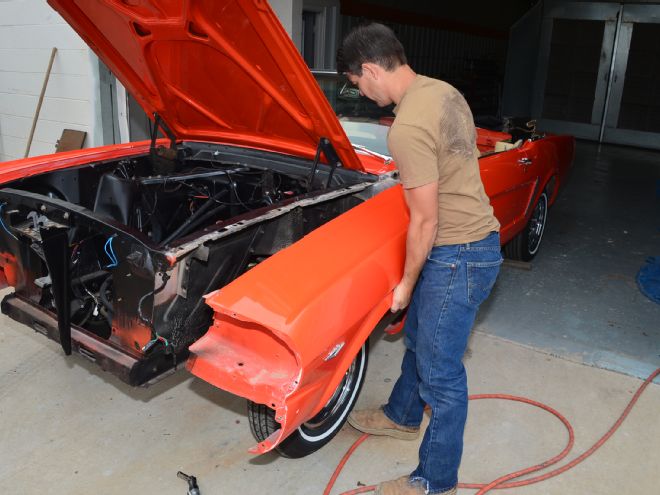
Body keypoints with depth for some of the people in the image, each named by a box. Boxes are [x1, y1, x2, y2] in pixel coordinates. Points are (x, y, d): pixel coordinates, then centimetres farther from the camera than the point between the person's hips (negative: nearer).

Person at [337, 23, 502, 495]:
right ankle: (403, 416, 50)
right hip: (477, 239, 10)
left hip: (456, 256, -10)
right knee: (419, 337, 26)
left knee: (440, 372, 5)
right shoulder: (445, 91, 4)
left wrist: (407, 283, -8)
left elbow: (425, 220, -21)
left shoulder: (408, 128, -25)